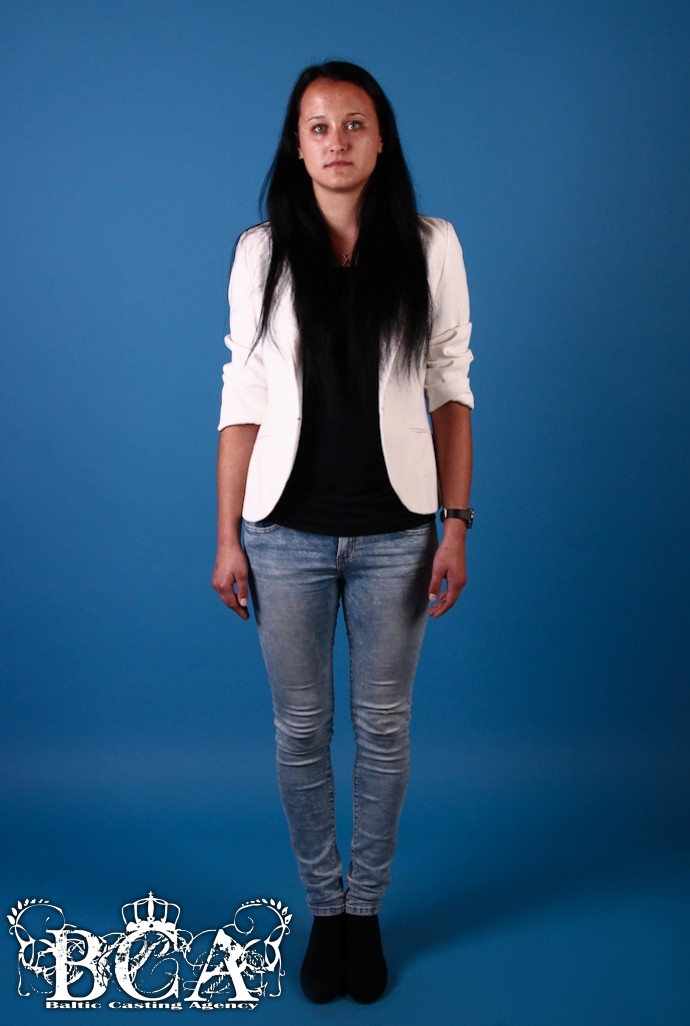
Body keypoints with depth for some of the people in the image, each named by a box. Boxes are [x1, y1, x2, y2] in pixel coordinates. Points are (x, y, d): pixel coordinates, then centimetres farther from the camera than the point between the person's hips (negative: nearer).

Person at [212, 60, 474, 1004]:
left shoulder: (430, 247, 1)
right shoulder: (263, 253, 2)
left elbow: (450, 390, 2)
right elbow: (243, 398, 2)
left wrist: (457, 525, -4)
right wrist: (227, 537, 0)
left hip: (394, 533, 0)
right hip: (286, 533, 0)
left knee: (382, 728, 10)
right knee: (301, 728, 9)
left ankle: (367, 908, 30)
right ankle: (324, 910, 29)